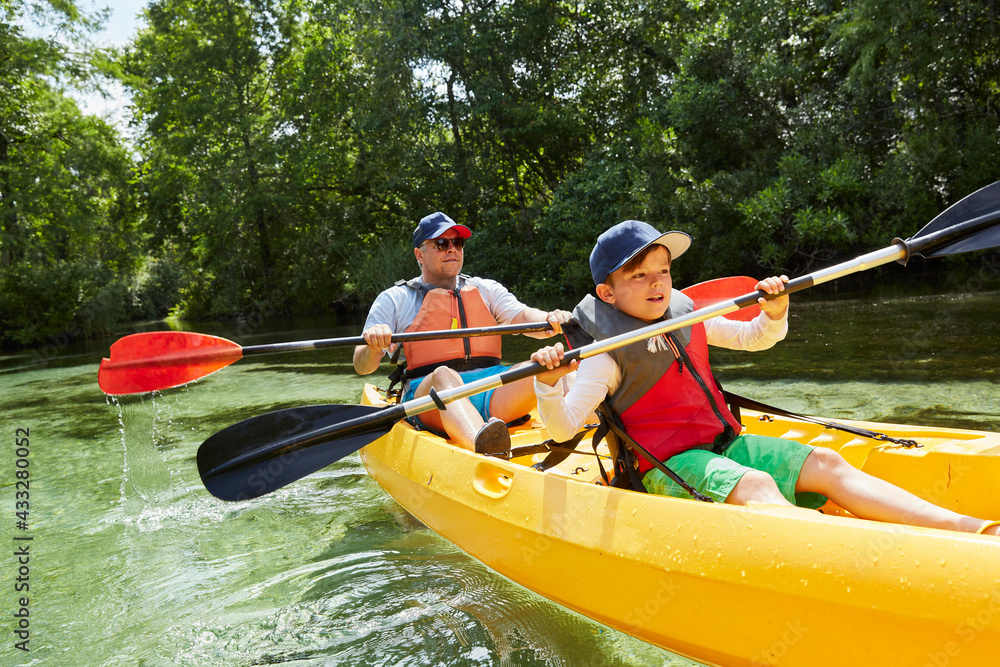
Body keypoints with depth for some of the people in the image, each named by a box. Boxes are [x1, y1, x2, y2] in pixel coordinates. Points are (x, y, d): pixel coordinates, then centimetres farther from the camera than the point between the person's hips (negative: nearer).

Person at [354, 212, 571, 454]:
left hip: (492, 392, 4)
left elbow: (524, 317, 7)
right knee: (444, 375, -38)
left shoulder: (485, 290, 23)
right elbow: (362, 367, 6)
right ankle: (481, 446, -65)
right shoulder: (395, 299, 14)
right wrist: (373, 346, -19)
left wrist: (550, 320, -17)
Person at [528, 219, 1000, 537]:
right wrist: (547, 383, -42)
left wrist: (775, 312, -1)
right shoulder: (608, 356, -13)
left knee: (825, 463, -7)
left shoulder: (688, 320, 10)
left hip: (724, 442, 7)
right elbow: (563, 428, -21)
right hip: (670, 466, -7)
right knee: (754, 486, -34)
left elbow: (755, 338, 22)